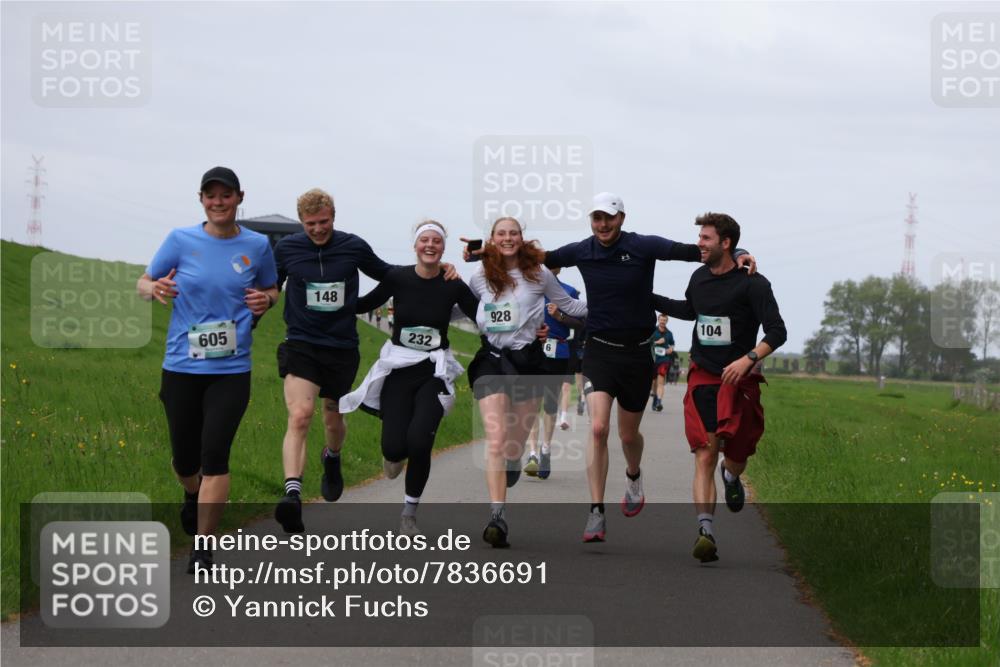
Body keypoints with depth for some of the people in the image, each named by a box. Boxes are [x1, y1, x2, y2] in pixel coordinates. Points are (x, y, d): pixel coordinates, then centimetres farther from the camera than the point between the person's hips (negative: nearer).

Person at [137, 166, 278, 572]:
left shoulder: (257, 245, 2)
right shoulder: (181, 241, -2)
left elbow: (271, 288, 18)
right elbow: (143, 283, 6)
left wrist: (266, 299, -6)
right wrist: (154, 289, -18)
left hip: (231, 370, -1)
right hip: (181, 368, 1)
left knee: (215, 454, -12)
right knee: (185, 458, 9)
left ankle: (202, 548, -4)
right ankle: (193, 495, 47)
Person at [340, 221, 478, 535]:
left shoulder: (454, 286, -6)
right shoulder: (397, 277, -6)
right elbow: (366, 303, 8)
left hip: (434, 371, 0)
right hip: (398, 367, 1)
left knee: (419, 440, -20)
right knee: (394, 447, -11)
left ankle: (410, 512, 3)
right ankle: (395, 455, 33)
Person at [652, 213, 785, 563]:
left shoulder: (752, 284, -9)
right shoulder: (699, 278, 9)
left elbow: (777, 332, -12)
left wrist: (749, 358, -26)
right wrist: (649, 299, 30)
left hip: (738, 378, -3)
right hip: (703, 376, 3)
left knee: (736, 453, -1)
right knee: (705, 454, -11)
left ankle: (731, 477, 39)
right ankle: (705, 531, -19)